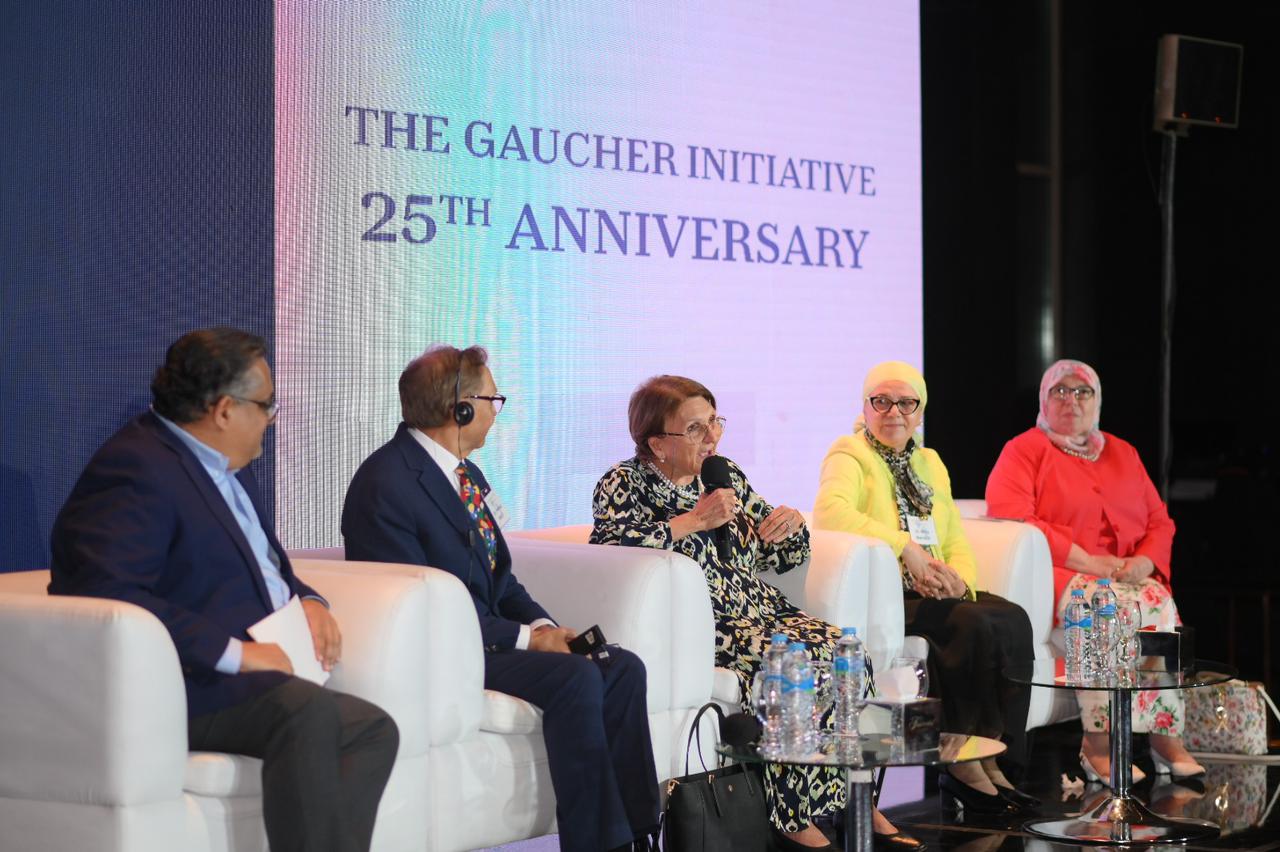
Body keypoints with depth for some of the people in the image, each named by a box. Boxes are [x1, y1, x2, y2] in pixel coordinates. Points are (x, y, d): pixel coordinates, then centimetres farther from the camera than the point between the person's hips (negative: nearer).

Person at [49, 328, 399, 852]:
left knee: (374, 729, -14)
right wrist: (232, 651, -26)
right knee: (306, 709, -34)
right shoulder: (138, 468, -13)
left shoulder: (227, 469, 19)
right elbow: (103, 593, -26)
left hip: (253, 676, 10)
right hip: (183, 686, -10)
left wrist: (307, 601, 7)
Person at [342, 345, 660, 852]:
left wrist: (545, 626, -3)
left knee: (622, 667, -8)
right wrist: (526, 638, -19)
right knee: (574, 676, -27)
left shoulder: (467, 475, 15)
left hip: (491, 634, 9)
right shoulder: (384, 485, -15)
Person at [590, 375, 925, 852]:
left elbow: (784, 554, 25)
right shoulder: (624, 484, 0)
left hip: (760, 612, 7)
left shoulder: (725, 474, 18)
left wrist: (791, 525, 1)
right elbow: (608, 544, -23)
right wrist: (692, 521, -18)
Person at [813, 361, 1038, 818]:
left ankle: (995, 760, -19)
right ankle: (965, 764, -20)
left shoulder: (929, 462, 22)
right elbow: (830, 510, -23)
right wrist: (905, 545, -26)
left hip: (935, 593, 7)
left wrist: (958, 577, -6)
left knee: (1013, 620, -21)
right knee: (974, 625, -30)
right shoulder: (850, 455, 0)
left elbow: (956, 541, 18)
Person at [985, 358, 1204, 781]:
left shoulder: (1122, 454, 23)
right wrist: (1088, 561, -15)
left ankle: (1167, 737, -29)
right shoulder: (1024, 451, 6)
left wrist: (1144, 562, -6)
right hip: (1058, 578, -5)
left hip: (1130, 576, 5)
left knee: (1160, 603, -28)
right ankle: (1098, 743, -36)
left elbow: (1160, 521, 19)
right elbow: (1009, 518, -10)